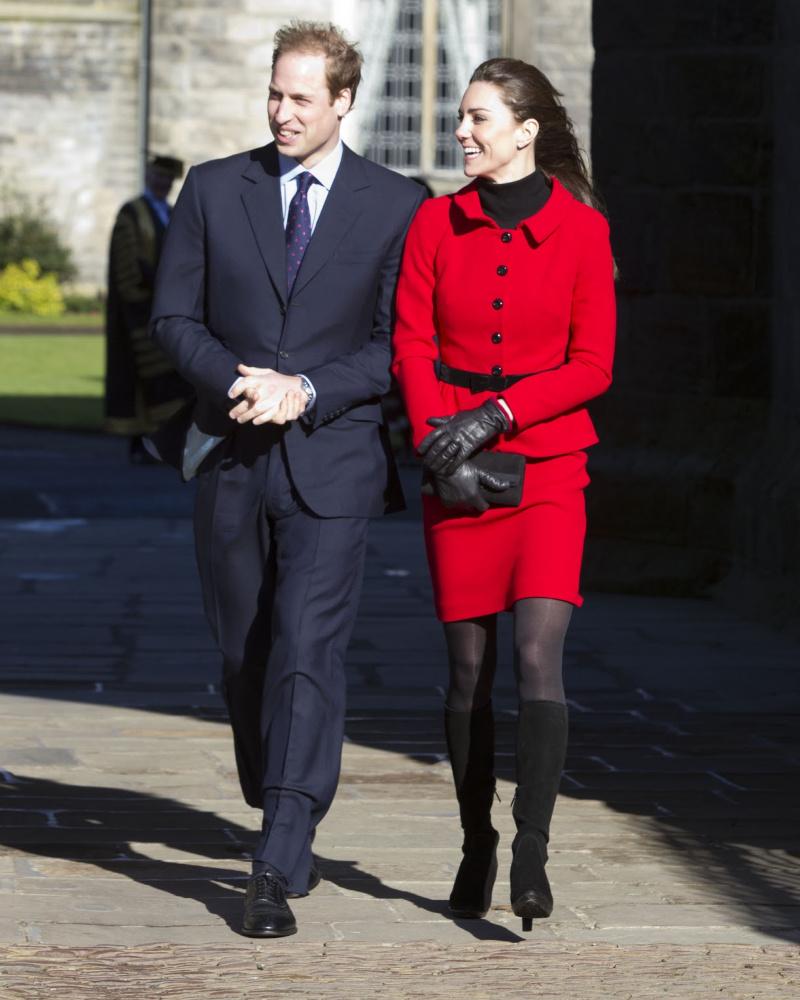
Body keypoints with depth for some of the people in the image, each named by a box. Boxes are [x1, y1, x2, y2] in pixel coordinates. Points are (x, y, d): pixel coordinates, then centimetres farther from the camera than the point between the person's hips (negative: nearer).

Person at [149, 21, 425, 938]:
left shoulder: (396, 206, 1)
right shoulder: (213, 190, 7)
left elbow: (399, 346, -1)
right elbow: (173, 318, 6)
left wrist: (305, 392, -14)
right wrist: (238, 380, -12)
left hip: (332, 460, -3)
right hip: (230, 456, 3)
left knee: (307, 655, -14)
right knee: (244, 658, 11)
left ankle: (276, 870, -19)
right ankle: (286, 831, 29)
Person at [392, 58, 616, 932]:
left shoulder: (581, 229, -2)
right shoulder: (437, 223, 5)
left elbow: (592, 365, -5)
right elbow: (412, 345, 3)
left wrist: (496, 414, -15)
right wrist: (437, 442, -11)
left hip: (546, 464, -2)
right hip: (456, 472, 2)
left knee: (538, 652, -16)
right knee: (468, 665, 4)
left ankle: (532, 851, -17)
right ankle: (476, 846, 18)